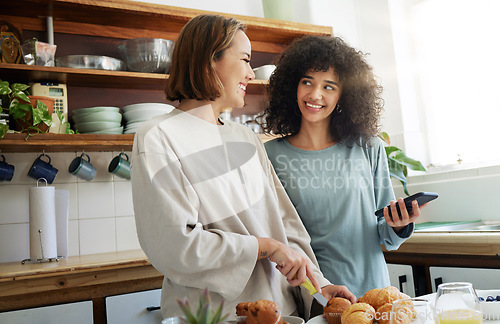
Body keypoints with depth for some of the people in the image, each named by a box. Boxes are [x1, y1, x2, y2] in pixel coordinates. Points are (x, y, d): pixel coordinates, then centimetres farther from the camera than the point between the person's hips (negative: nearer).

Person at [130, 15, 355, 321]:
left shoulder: (247, 138, 8)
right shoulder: (157, 139, -13)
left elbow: (283, 218, 5)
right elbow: (173, 246, -21)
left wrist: (316, 284, -3)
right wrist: (265, 247, -16)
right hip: (210, 314, -6)